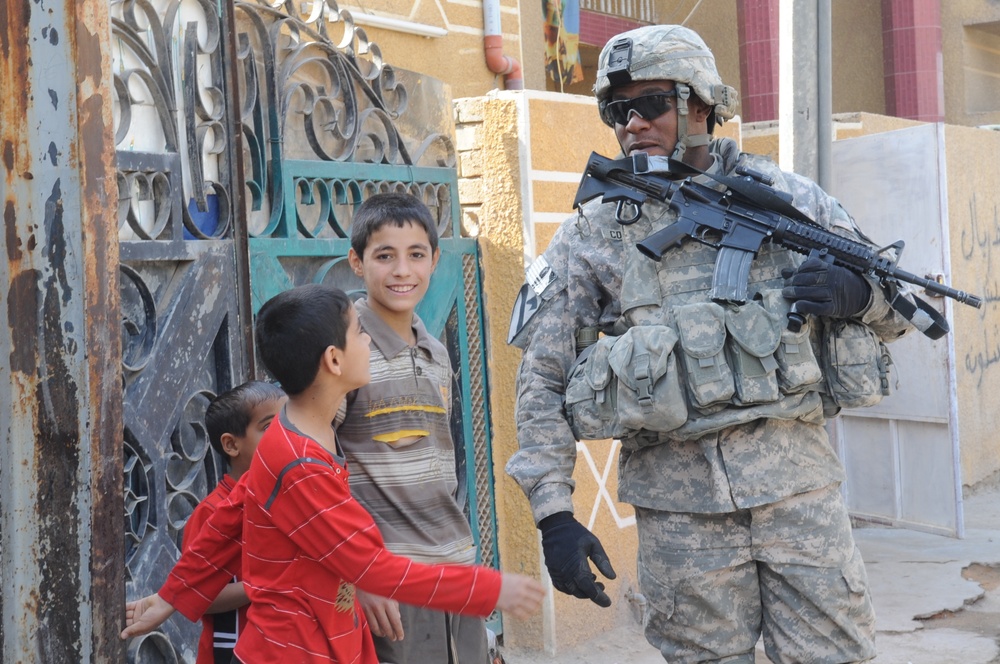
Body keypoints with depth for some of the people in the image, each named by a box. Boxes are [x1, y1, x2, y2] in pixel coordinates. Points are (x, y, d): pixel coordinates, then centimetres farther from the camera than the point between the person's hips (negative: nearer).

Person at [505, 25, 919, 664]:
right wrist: (553, 513, -6)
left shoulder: (786, 196, 6)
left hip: (797, 476, 1)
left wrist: (858, 293, -11)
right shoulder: (593, 233, 2)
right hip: (680, 500, -1)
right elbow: (543, 378, 2)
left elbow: (900, 306, 14)